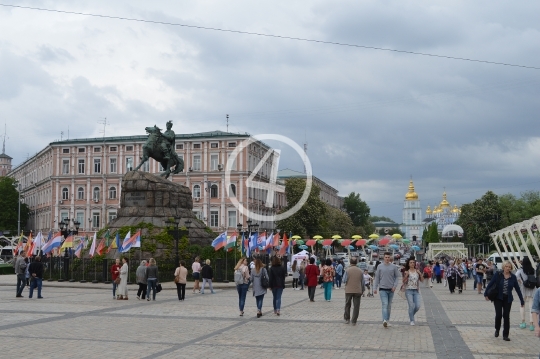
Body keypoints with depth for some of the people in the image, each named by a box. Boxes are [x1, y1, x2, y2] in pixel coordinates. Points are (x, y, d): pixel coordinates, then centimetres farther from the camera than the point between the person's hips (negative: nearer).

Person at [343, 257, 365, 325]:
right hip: (358, 291, 1)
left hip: (349, 290, -1)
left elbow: (344, 280, -10)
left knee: (347, 305, 14)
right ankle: (354, 321, 4)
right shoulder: (360, 271, 3)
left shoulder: (347, 270, -6)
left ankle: (347, 319, 19)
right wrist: (362, 291, 17)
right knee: (356, 306, 5)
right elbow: (363, 282, 7)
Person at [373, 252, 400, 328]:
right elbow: (376, 278, 5)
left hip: (391, 289, 2)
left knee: (389, 306, 11)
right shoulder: (380, 267, 1)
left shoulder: (394, 267, 2)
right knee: (384, 304, -14)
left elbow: (397, 277, 7)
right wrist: (375, 288, 0)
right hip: (383, 289, -2)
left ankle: (388, 320, 23)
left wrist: (395, 286, -5)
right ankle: (384, 320, -24)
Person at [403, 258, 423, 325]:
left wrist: (420, 274, -13)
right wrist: (406, 275, -20)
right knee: (411, 306, -8)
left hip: (416, 291, 3)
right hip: (409, 290, -3)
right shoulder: (407, 272, -1)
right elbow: (404, 281, -5)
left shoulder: (417, 271, 6)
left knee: (417, 306, -3)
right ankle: (412, 320, 6)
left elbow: (422, 280, 3)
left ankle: (411, 315, 26)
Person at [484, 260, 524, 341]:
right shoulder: (498, 274, -6)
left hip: (508, 299, 2)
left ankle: (505, 335, 11)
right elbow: (490, 284, -2)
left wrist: (522, 301, 5)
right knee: (498, 314, -9)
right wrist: (486, 294, -5)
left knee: (506, 316, 2)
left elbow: (517, 289, 4)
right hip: (498, 298, -2)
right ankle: (497, 329, 20)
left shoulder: (513, 277, -1)